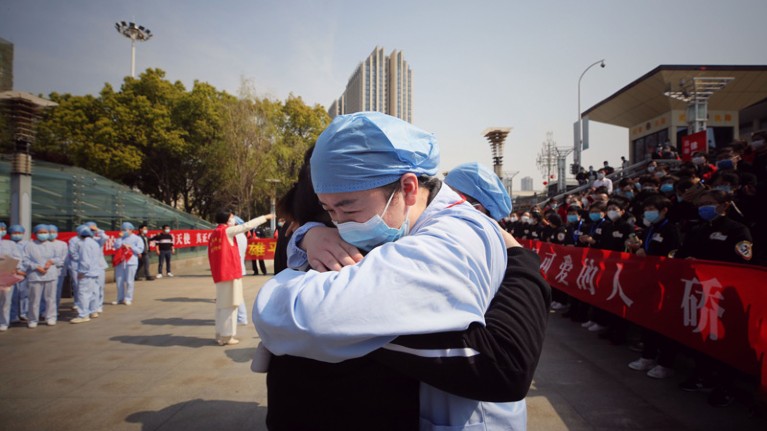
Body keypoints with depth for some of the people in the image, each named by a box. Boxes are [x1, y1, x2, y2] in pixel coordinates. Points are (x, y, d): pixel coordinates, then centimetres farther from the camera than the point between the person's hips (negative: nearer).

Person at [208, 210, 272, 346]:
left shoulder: (214, 234, 13)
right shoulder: (227, 231, -7)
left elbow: (212, 256, 14)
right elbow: (247, 225, -4)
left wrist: (215, 273, 18)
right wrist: (265, 217, 5)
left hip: (219, 275, 8)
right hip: (230, 273, -8)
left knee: (222, 304, 14)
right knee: (229, 304, -2)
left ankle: (220, 335, 20)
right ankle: (226, 336, 1)